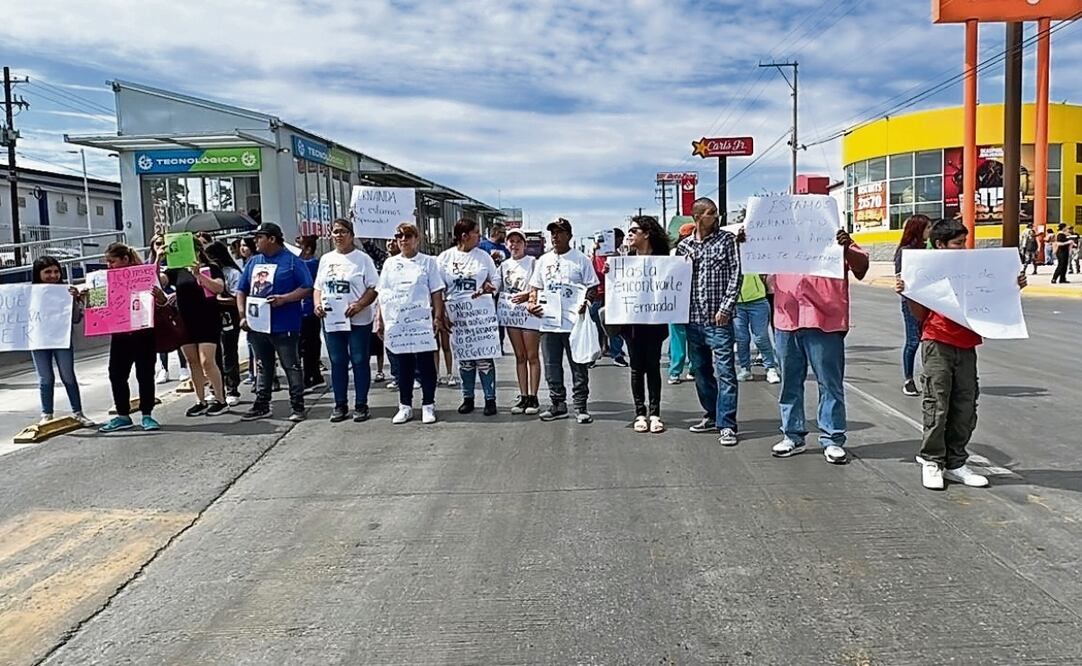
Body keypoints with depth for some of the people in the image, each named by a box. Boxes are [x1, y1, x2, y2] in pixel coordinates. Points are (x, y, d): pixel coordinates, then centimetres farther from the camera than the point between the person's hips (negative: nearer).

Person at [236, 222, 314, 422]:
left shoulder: (291, 261, -5)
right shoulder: (253, 262, 13)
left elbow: (307, 288, -9)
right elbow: (241, 291, 15)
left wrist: (284, 298, -21)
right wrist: (243, 316, 4)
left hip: (284, 325, -6)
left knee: (292, 367, 1)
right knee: (263, 368, 15)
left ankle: (298, 407, 8)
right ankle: (261, 406, 24)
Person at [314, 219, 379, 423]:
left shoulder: (362, 259, -2)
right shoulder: (326, 259, 13)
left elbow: (374, 288, -6)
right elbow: (318, 287, 18)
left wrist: (359, 305, -20)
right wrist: (318, 304, -2)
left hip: (358, 320, -4)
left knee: (359, 362, 1)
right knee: (337, 363, 9)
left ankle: (361, 405, 10)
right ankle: (340, 405, 17)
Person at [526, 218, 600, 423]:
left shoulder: (581, 259, 0)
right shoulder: (543, 260, 13)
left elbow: (593, 288, 0)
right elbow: (535, 287, 18)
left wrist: (586, 303, -18)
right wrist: (532, 303, 0)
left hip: (574, 322, -4)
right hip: (549, 322, 4)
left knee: (579, 366, 1)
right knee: (552, 367, 9)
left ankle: (581, 407, 10)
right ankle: (558, 405, 20)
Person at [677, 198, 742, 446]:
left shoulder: (726, 239, 1)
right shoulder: (684, 245, 10)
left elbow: (735, 274, -3)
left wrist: (726, 307, -11)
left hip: (719, 318, -4)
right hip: (693, 318, 4)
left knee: (724, 372, -6)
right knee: (701, 371, 14)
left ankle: (727, 425, -2)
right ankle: (712, 416, 28)